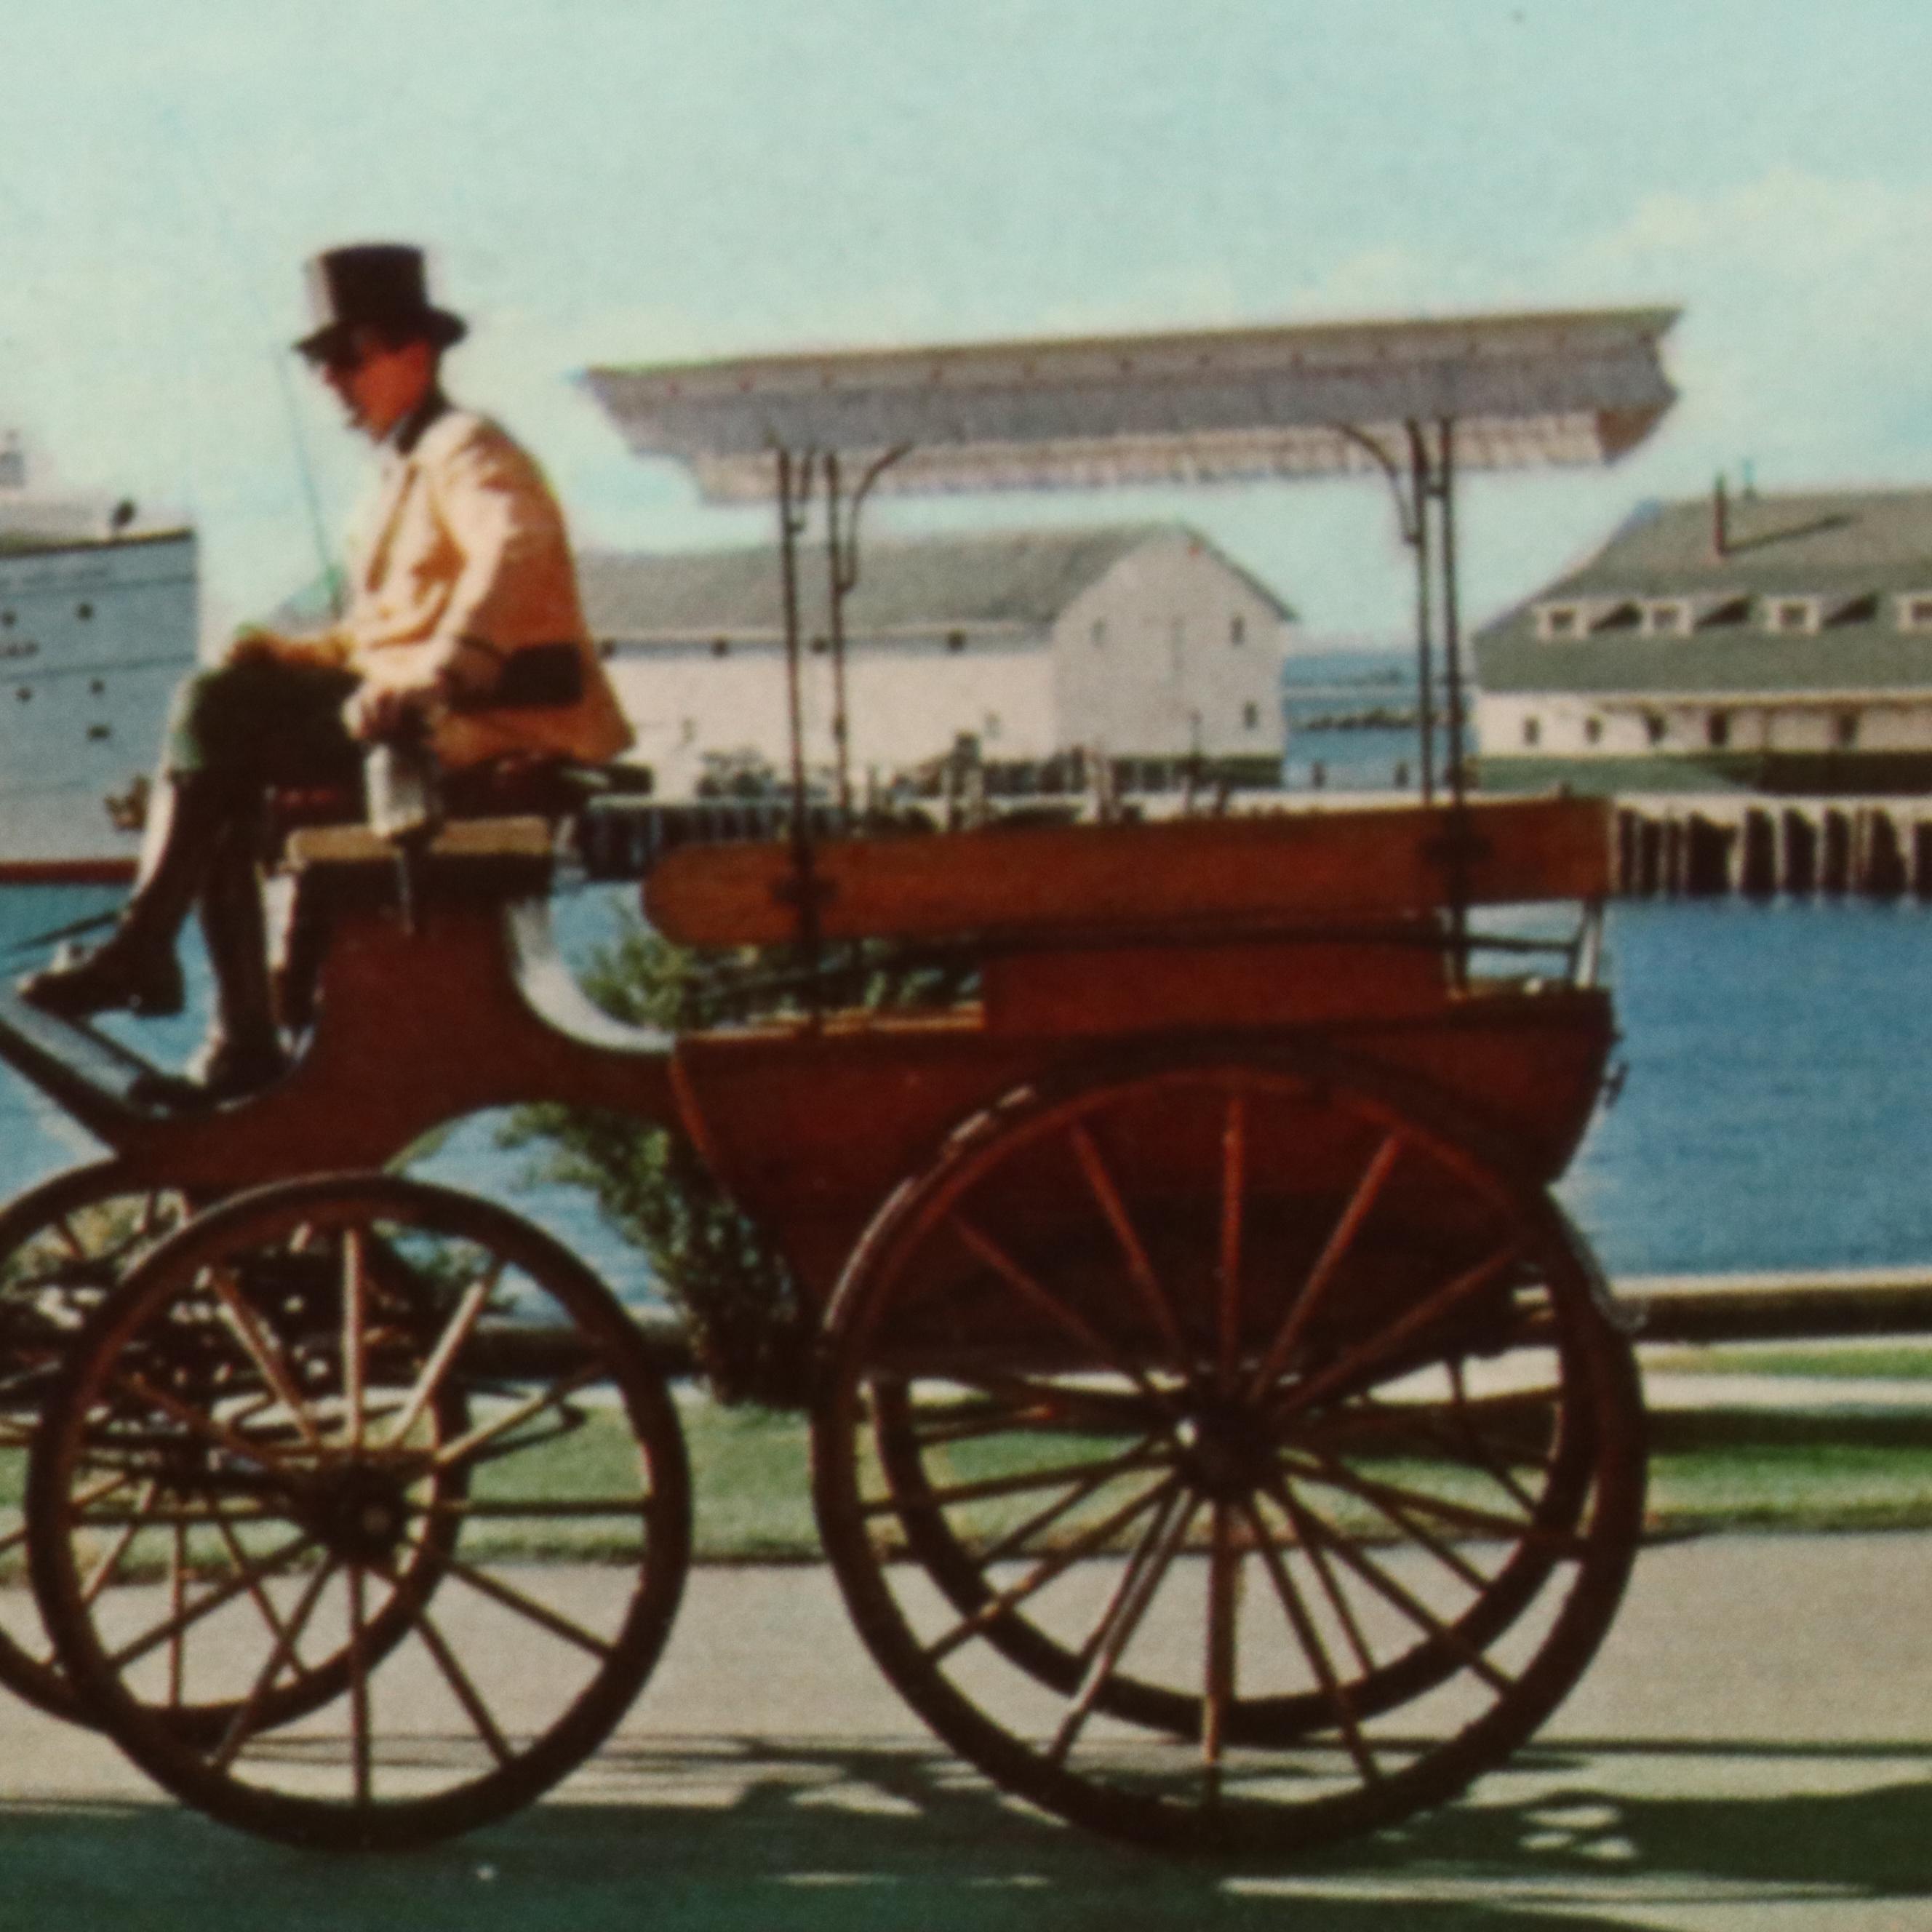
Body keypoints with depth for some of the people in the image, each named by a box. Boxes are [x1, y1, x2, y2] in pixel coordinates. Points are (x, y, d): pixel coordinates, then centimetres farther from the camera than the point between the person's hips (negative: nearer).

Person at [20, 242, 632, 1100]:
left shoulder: (465, 450, -6)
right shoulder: (406, 468, 24)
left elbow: (516, 550, -27)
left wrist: (433, 678, -38)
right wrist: (294, 652, 12)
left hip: (479, 720, -10)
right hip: (420, 708, 10)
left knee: (216, 717, -18)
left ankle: (141, 950, -10)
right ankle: (243, 1038, -8)